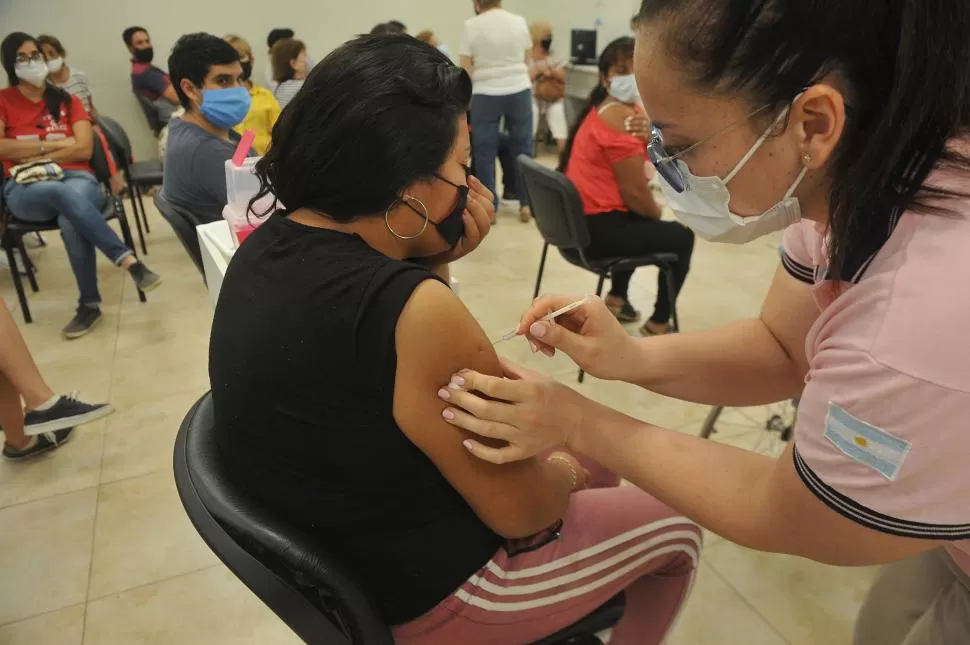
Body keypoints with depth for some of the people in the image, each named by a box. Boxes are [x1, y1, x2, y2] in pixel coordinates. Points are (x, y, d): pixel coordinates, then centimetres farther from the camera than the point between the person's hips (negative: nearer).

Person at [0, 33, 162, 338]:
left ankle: (90, 303, -26)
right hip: (26, 190, -1)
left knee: (71, 221, -35)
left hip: (77, 178, 1)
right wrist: (52, 144, -4)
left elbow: (84, 150, 2)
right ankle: (129, 261, -45)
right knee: (62, 193, -38)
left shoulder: (68, 101, 15)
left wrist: (34, 153, -3)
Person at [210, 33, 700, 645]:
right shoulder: (414, 312, -35)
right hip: (420, 591, -8)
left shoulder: (269, 245, -7)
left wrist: (433, 258, -10)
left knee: (595, 460, 24)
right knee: (675, 526, 13)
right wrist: (566, 472, -1)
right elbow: (520, 509, -23)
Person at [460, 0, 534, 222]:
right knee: (522, 147, 11)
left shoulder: (471, 26, -6)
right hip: (519, 91, 3)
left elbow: (466, 70, -7)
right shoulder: (519, 21, 3)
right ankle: (526, 204, 15)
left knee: (485, 151, 6)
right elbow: (526, 61, 13)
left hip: (486, 95, -2)